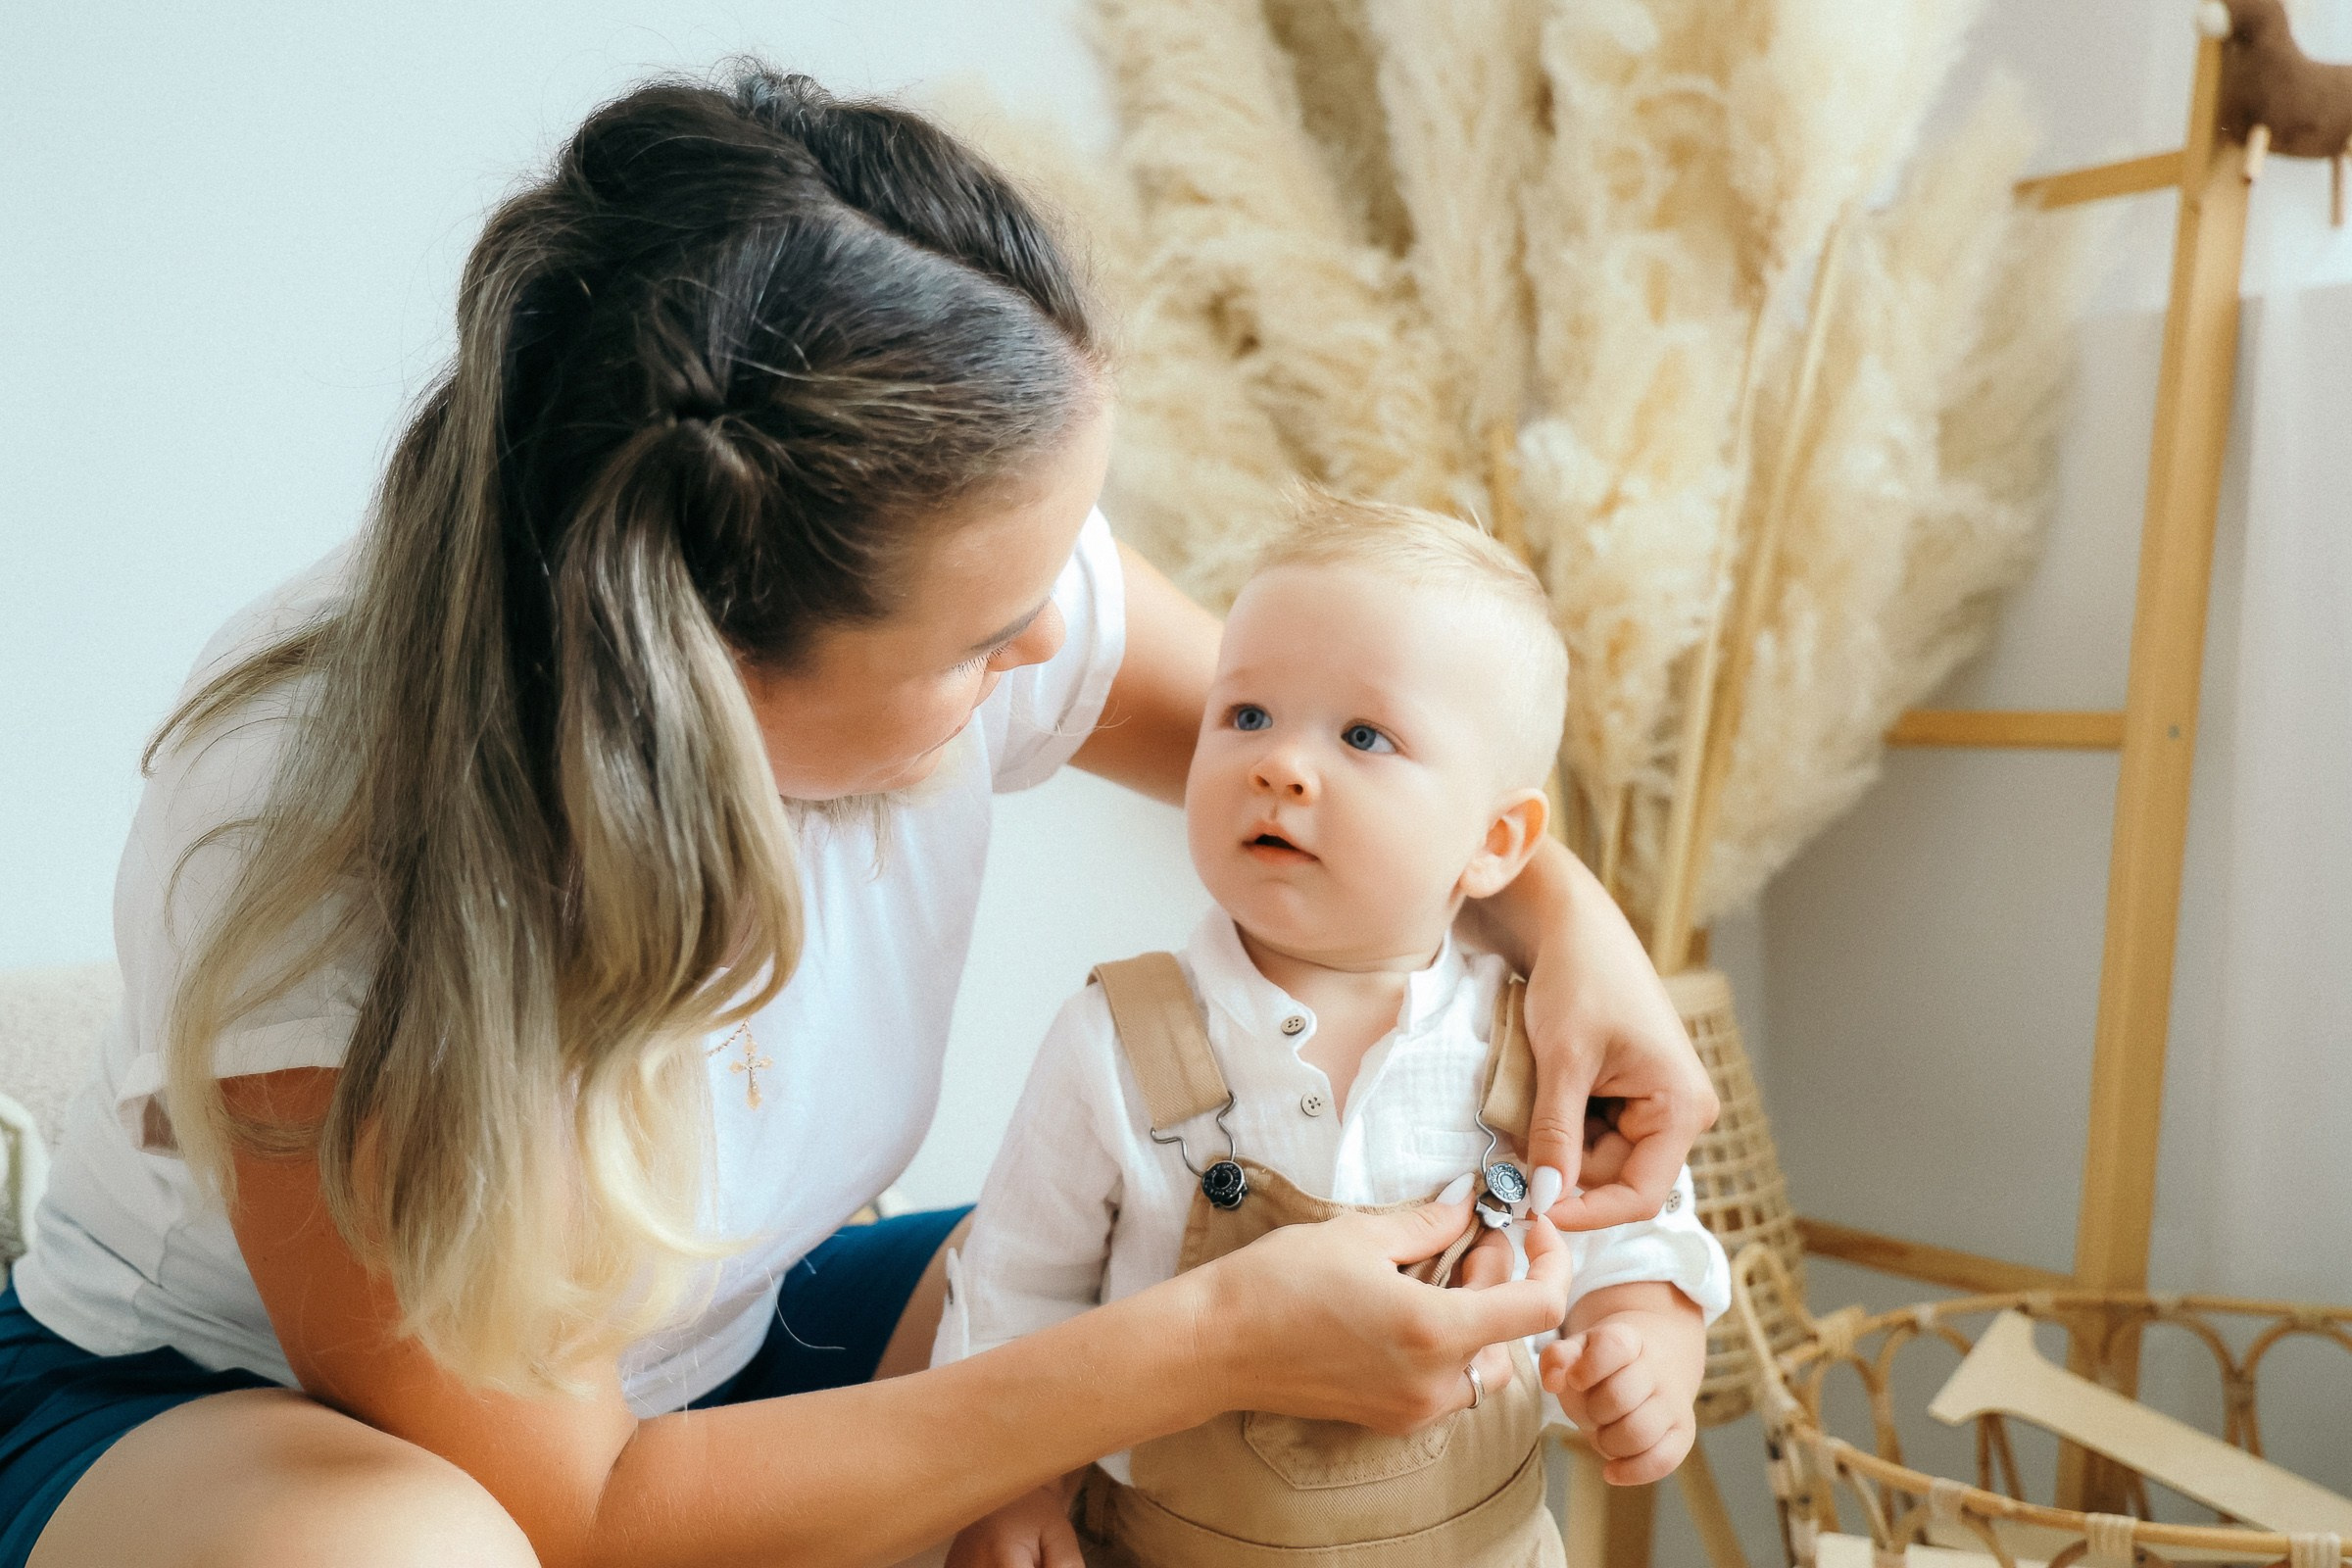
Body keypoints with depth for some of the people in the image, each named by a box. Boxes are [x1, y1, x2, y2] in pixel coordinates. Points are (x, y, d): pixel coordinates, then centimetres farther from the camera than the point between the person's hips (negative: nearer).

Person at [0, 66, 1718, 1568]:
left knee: (1389, 1350, -14)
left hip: (716, 1339, 4)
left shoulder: (949, 580, -23)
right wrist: (1212, 1343, -32)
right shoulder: (313, 840, -36)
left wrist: (1564, 908, -20)